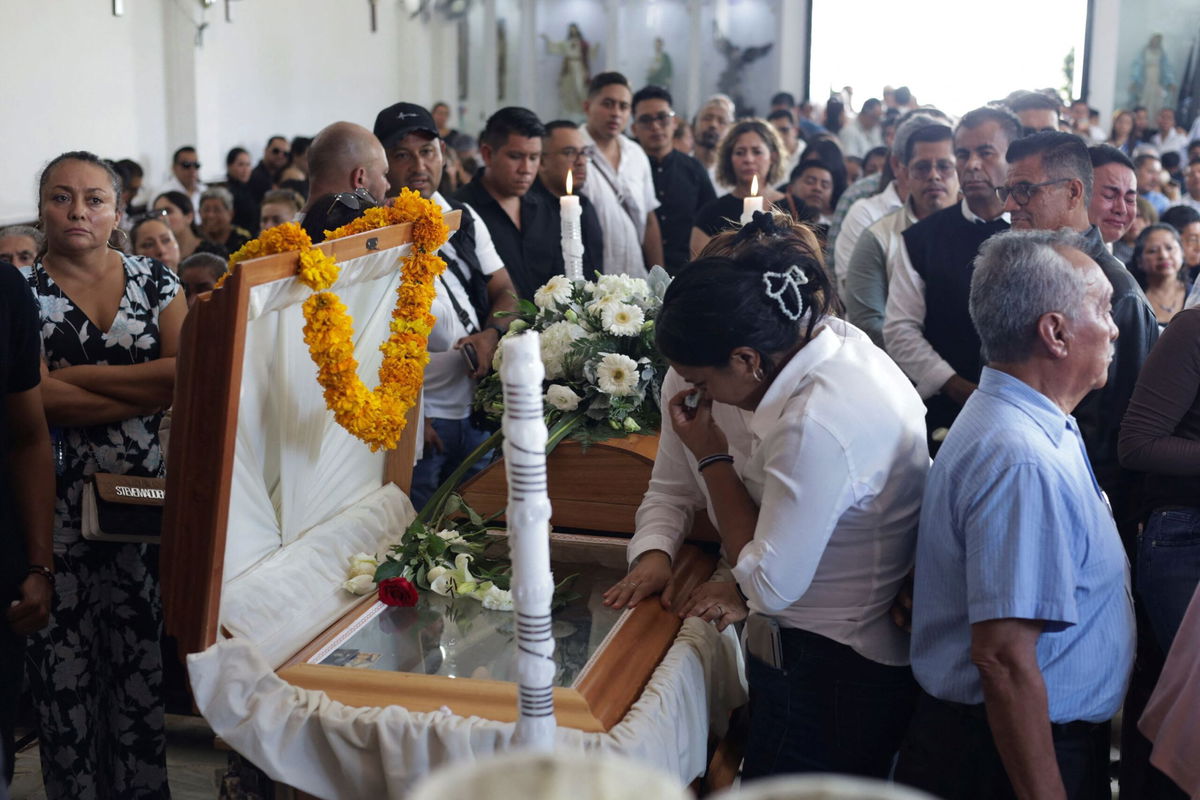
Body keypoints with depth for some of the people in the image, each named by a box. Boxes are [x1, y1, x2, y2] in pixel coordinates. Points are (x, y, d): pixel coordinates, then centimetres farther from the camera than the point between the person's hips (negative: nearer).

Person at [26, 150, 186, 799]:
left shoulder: (157, 282, 7)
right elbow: (42, 399, -12)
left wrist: (82, 376, -11)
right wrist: (151, 391, -11)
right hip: (57, 498, -1)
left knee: (144, 652, 6)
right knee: (65, 655, 3)